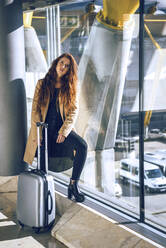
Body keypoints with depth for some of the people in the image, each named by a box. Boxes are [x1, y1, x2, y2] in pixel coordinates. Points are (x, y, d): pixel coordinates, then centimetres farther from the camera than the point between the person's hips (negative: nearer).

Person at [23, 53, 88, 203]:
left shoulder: (71, 87, 10)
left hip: (62, 128, 0)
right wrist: (38, 133, -8)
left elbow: (73, 112, 2)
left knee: (82, 145, -26)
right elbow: (35, 110, 4)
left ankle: (73, 185, -19)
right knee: (43, 158, -21)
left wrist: (63, 132, -13)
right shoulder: (42, 84, 10)